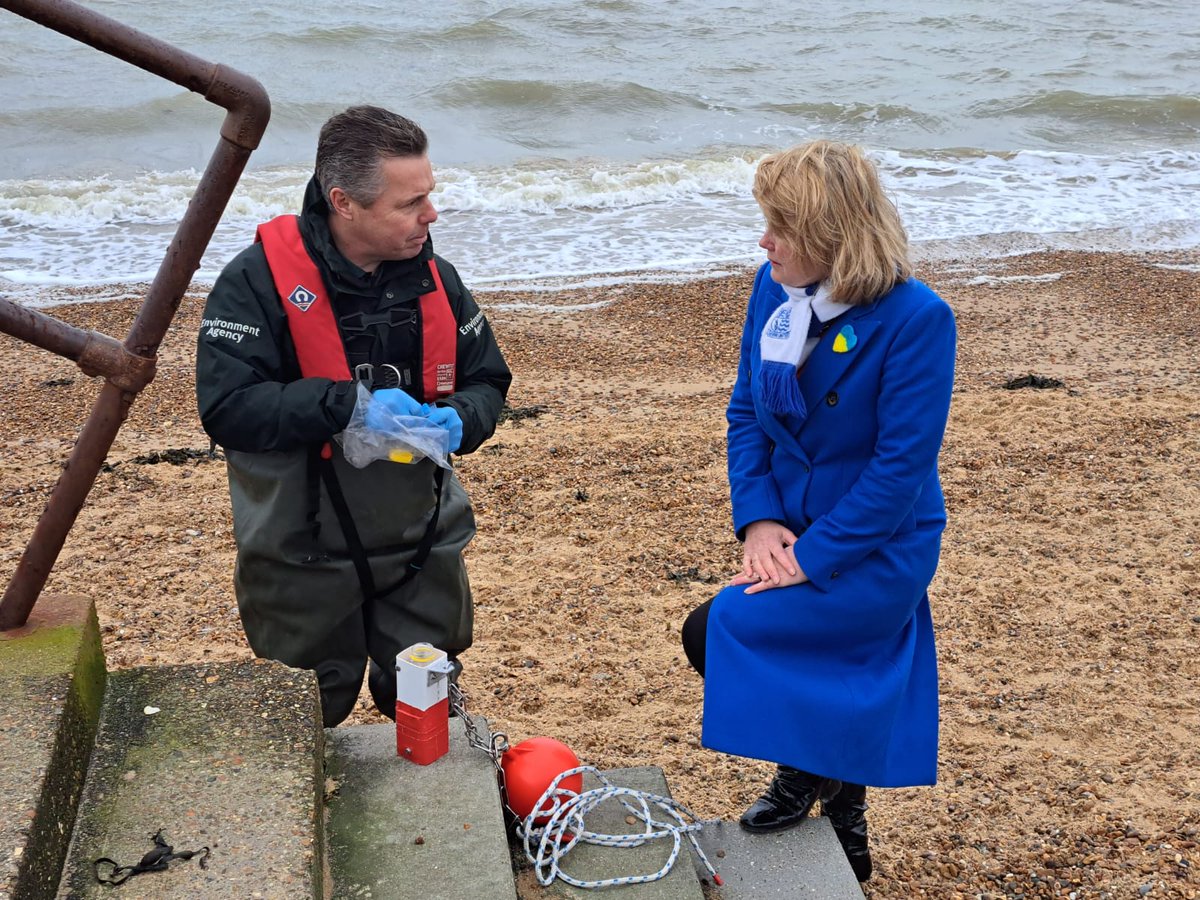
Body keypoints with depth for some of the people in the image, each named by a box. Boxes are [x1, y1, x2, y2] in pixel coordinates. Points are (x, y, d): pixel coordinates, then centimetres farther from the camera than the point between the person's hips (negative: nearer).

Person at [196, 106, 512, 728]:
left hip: (423, 552, 4)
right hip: (304, 562, -3)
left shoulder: (434, 278, -1)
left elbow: (486, 381, 9)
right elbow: (227, 408, -22)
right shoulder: (258, 280, -16)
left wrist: (457, 421, -14)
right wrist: (350, 404, -30)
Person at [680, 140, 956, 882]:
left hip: (876, 554, -6)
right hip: (797, 537, 6)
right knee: (838, 686, 13)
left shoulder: (917, 319, -21)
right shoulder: (775, 290, -3)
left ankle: (806, 767, 9)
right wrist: (759, 519, -10)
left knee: (716, 631, -18)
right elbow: (746, 411, 3)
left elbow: (904, 465, -22)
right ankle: (844, 825, 37)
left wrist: (812, 558, -23)